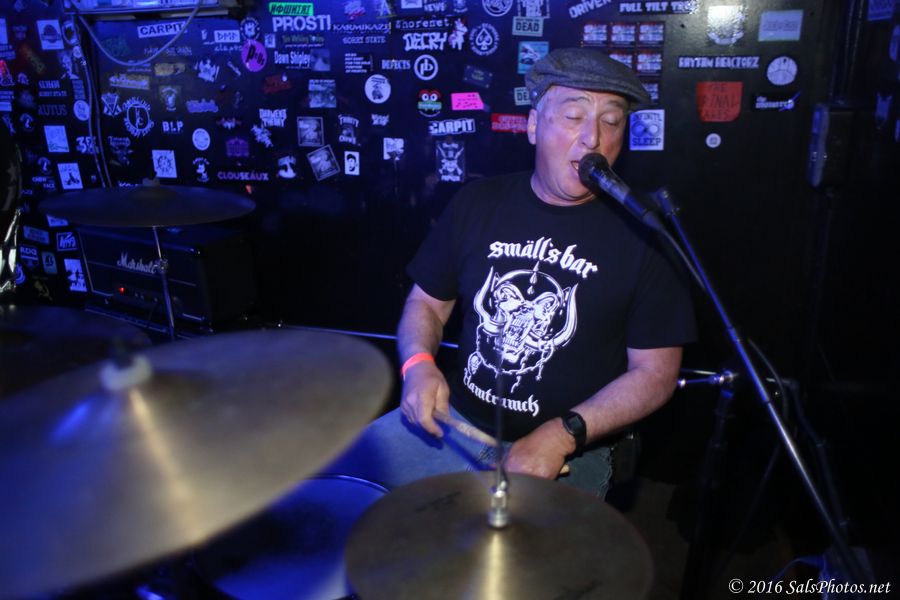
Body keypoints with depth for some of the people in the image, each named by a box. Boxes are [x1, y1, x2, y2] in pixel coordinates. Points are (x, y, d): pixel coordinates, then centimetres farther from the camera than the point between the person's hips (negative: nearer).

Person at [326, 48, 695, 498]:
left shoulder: (642, 235, -9)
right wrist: (419, 364, -11)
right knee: (328, 470, -5)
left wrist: (564, 434, -18)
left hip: (565, 453, -3)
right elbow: (427, 301, 10)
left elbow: (655, 372, -7)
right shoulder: (478, 203, 2)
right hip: (455, 422, 3)